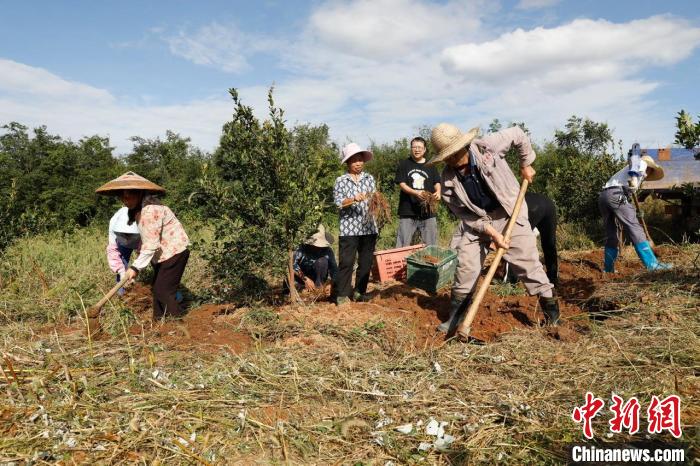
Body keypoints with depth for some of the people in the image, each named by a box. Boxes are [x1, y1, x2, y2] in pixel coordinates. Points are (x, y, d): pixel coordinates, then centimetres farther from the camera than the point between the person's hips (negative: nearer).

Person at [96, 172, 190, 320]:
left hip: (174, 251, -10)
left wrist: (136, 266, -24)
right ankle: (159, 321, 23)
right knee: (157, 289, 14)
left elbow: (151, 244, -27)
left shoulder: (151, 210, -26)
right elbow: (147, 239, 8)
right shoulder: (138, 209, 7)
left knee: (164, 291, -8)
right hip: (162, 253, 10)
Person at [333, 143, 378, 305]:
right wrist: (353, 199, -22)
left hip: (368, 227, 4)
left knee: (366, 261, 9)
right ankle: (342, 294, 4)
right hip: (349, 228, -4)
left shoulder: (369, 178, 11)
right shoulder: (341, 181, 1)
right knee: (346, 262, -4)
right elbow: (338, 202, -8)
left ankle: (360, 291, 22)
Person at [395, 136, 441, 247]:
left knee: (431, 246, 7)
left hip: (428, 211, 2)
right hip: (407, 212, -2)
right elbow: (401, 184, -3)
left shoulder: (430, 165, 12)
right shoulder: (404, 164, 5)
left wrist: (437, 192, -13)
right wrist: (416, 193, -21)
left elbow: (437, 182, 11)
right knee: (403, 245, 0)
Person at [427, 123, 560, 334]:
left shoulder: (488, 146, -22)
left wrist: (525, 164, 3)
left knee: (528, 261, -2)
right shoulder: (448, 180, -16)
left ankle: (552, 312, 14)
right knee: (465, 266, -2)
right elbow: (466, 214, -10)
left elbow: (518, 134, -3)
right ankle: (455, 317, 15)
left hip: (509, 214, -1)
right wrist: (490, 231, -19)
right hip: (476, 221, 2)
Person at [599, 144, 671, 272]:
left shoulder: (629, 169, 40)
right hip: (616, 194, -8)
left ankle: (608, 268, 16)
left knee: (611, 234, 14)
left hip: (603, 196, 8)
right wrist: (634, 176, -18)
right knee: (635, 229, -9)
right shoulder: (642, 164, 19)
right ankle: (652, 263, -13)